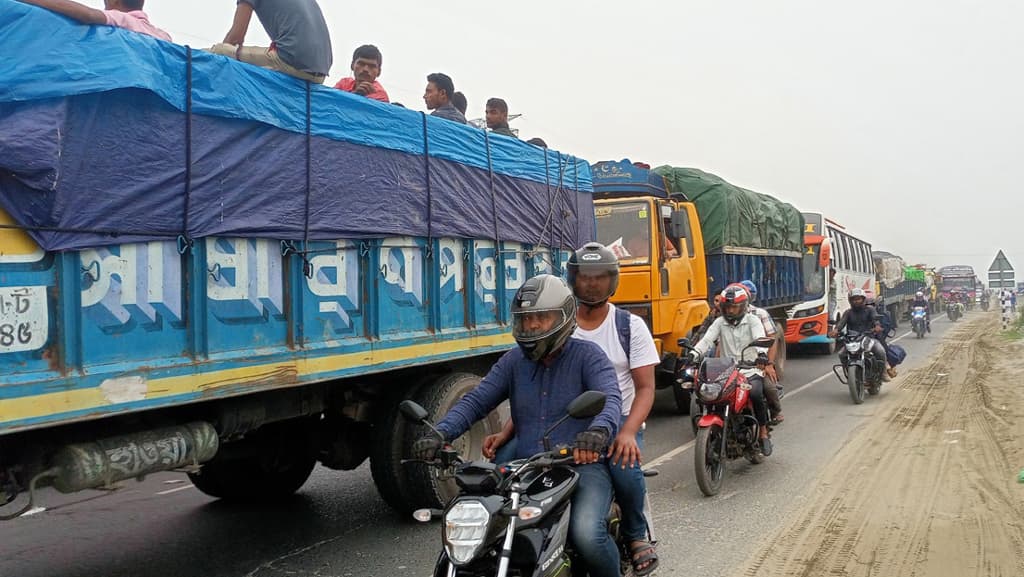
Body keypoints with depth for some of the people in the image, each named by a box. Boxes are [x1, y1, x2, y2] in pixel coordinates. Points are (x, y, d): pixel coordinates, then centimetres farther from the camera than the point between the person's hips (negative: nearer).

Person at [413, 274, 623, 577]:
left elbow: (611, 398, -17)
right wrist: (440, 434, -14)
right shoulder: (514, 361, 13)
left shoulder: (587, 355, 0)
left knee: (587, 535, -29)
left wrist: (599, 430, -41)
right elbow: (475, 401, 5)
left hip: (582, 465, -4)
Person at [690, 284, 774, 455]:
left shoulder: (753, 321, 4)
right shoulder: (720, 323, 12)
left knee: (755, 393, -31)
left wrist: (761, 353, -38)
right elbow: (706, 340, -2)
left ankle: (763, 431, -10)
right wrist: (693, 354, -22)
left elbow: (760, 339, -15)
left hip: (751, 372, -2)